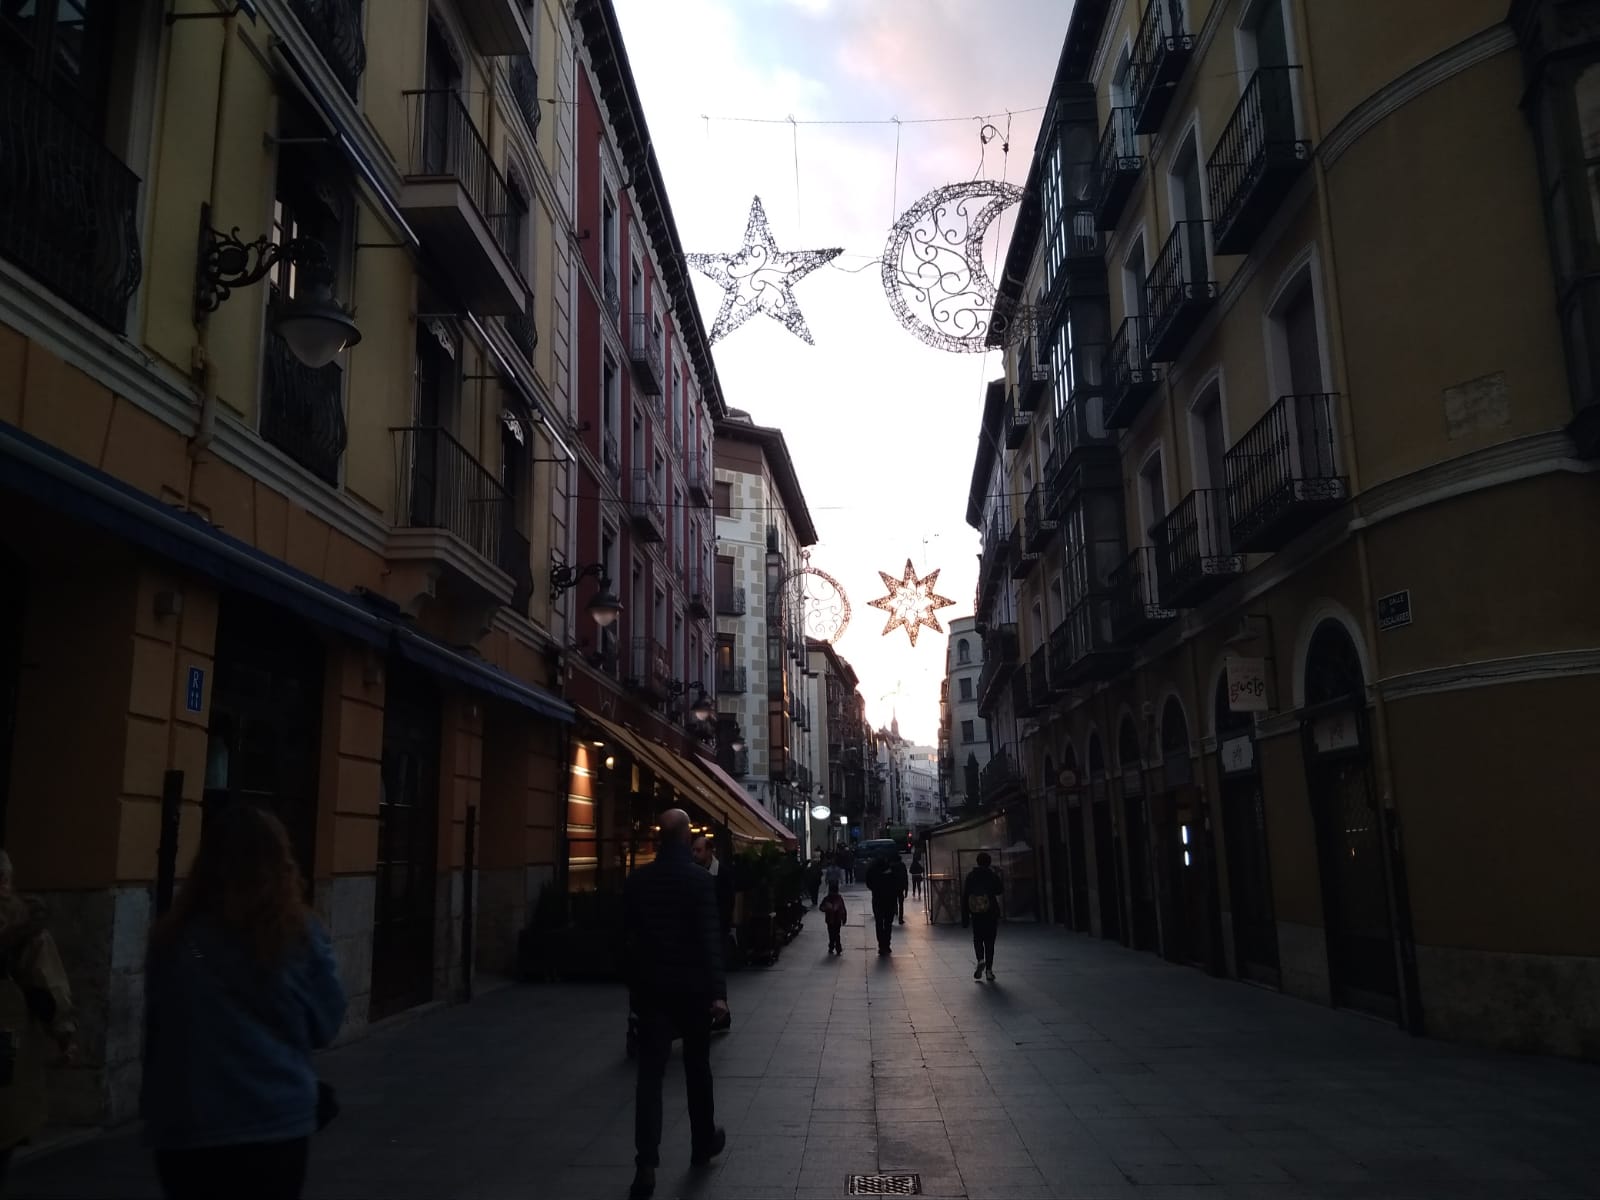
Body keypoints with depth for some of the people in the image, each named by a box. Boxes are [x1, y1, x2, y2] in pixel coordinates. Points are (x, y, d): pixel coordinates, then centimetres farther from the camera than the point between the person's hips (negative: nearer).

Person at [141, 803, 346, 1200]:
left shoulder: (172, 937, -7)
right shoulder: (299, 933, -11)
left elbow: (155, 1030, 6)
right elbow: (325, 1025, -1)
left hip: (185, 1130, 1)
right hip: (277, 1126, -1)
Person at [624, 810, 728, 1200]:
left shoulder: (637, 880, 1)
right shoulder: (699, 879, -12)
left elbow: (627, 935, 8)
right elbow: (710, 938, -17)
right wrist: (717, 991, -18)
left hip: (651, 986, 2)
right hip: (692, 986, -2)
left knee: (650, 1073, 0)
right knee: (697, 1067, 16)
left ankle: (646, 1165, -9)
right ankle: (703, 1143, 31)